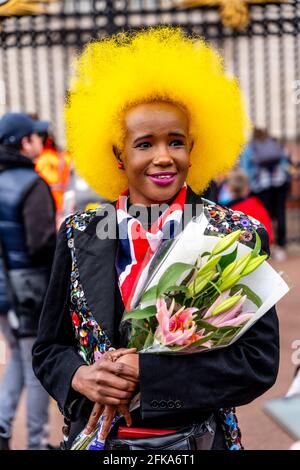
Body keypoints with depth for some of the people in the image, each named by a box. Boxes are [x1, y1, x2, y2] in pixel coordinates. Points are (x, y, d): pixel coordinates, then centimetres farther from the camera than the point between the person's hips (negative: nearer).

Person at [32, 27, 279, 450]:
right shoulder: (80, 235, -3)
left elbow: (260, 362, -14)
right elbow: (48, 349, 3)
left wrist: (142, 373, -21)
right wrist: (80, 377, -18)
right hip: (95, 436, 2)